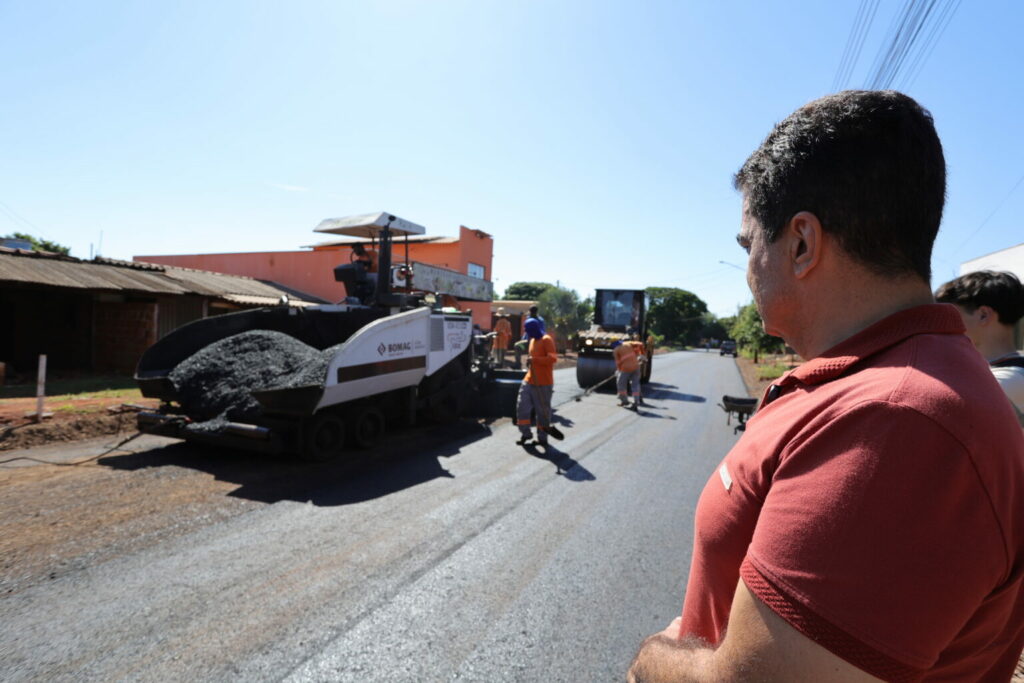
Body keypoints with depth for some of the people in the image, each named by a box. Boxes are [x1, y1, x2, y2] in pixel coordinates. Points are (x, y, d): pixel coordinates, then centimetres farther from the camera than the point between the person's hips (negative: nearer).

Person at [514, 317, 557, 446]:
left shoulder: (546, 340, -11)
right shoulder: (533, 340, 15)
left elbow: (553, 358, -22)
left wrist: (534, 359, -25)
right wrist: (530, 361, 10)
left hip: (543, 383, -8)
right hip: (529, 380, 8)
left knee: (543, 411, 3)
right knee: (522, 406, 3)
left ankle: (542, 437, 15)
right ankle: (525, 433, 16)